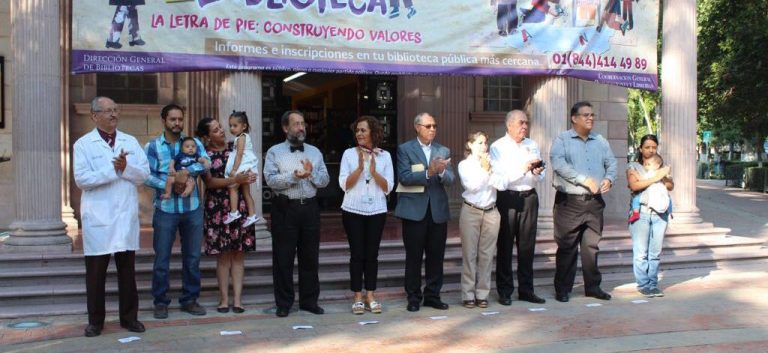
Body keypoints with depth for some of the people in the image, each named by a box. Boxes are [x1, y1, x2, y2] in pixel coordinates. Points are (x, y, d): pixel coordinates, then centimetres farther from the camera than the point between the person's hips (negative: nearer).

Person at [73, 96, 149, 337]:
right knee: (96, 271, 5)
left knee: (127, 269, 9)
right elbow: (81, 179, -12)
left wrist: (125, 168, -16)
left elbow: (144, 173, 2)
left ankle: (129, 317, 18)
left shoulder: (131, 142, 10)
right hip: (98, 217, -3)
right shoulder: (83, 144, 0)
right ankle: (95, 321, 17)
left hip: (127, 216, 3)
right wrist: (113, 169, -13)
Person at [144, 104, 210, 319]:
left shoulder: (193, 142, 8)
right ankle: (161, 302, 16)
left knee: (192, 257, 9)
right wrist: (170, 186, -18)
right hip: (165, 210, -2)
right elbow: (147, 176, -7)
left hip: (192, 209, 2)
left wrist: (187, 172, -22)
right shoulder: (152, 146, 2)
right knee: (162, 259, 4)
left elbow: (206, 161, -9)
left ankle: (190, 299, 22)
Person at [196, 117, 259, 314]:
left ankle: (237, 298, 6)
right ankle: (224, 298, 8)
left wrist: (247, 178, -6)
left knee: (239, 253, 2)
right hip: (218, 207, -2)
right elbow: (210, 182, -9)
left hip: (239, 205, 3)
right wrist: (235, 180, -18)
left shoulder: (235, 148, 8)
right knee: (223, 254, 0)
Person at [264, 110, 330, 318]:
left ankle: (309, 301, 19)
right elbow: (271, 180, -11)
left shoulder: (314, 152, 13)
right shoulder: (275, 152, 2)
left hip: (310, 208, 3)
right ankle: (283, 303, 12)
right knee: (283, 257, 2)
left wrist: (311, 173, -11)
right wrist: (294, 176, -22)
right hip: (285, 208, -3)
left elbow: (325, 180, 7)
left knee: (310, 257, 8)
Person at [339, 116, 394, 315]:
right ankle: (358, 297, 8)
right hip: (353, 211, -1)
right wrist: (359, 168, -18)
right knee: (357, 254, 1)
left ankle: (370, 296, 12)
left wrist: (374, 171, -15)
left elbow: (388, 187, -1)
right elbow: (344, 184, -6)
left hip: (377, 211, 1)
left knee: (372, 254, 4)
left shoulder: (384, 156, 3)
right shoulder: (349, 154, 0)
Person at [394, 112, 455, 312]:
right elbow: (404, 177, -12)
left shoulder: (443, 151, 11)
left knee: (436, 256, 7)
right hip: (414, 210, -3)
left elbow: (450, 180, 1)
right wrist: (428, 173, -23)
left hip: (438, 210, 3)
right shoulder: (405, 149, 1)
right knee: (414, 256, 3)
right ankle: (414, 297, 13)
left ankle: (432, 295, 19)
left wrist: (441, 172, -20)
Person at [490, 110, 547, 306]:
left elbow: (540, 178, 13)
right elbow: (499, 179, -12)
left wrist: (537, 173, -9)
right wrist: (523, 169, -19)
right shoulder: (498, 147, -2)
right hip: (507, 198, -4)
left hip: (529, 197, 4)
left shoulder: (533, 145, 12)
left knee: (527, 245, 8)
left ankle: (526, 289, 18)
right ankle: (505, 291, 11)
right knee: (505, 246, 2)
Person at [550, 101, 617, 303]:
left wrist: (609, 179, -6)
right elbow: (558, 164, -16)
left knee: (592, 246, 9)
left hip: (595, 202, 5)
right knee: (567, 247, 0)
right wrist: (585, 180, -20)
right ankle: (562, 289, 8)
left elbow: (611, 163, 17)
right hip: (569, 202, -4)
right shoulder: (562, 140, -1)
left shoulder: (601, 142, 16)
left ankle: (593, 287, 18)